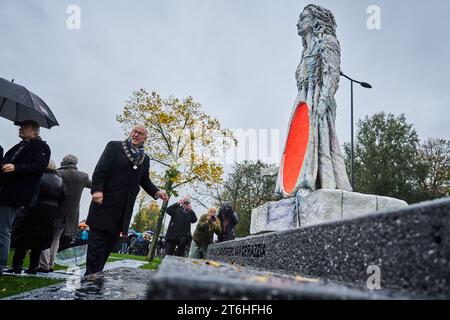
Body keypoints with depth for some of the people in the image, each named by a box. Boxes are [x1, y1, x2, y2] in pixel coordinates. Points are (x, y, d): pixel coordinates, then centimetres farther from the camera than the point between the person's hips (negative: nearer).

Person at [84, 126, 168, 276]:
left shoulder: (145, 159, 14)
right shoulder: (114, 146, 1)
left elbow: (145, 181, 18)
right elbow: (100, 169, -7)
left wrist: (156, 192, 1)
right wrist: (97, 189, -20)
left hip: (124, 209, 5)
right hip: (105, 202, -4)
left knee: (110, 241, 6)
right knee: (97, 240, -3)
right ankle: (90, 276, 2)